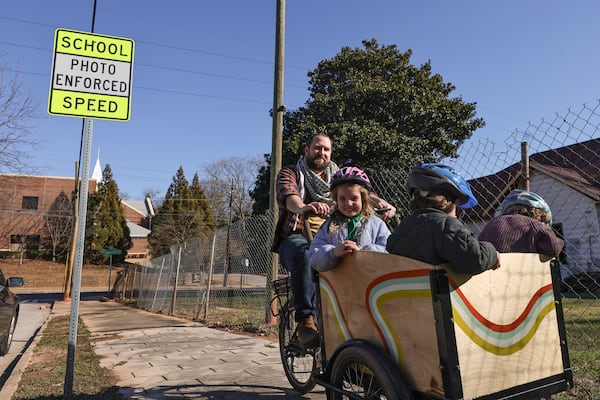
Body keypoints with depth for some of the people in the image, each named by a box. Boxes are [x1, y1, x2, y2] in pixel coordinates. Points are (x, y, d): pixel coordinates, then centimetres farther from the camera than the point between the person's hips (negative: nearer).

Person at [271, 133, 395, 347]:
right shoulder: (290, 173, 8)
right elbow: (289, 196, -16)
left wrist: (381, 202, -25)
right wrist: (304, 207, -40)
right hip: (296, 239, -3)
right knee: (305, 255, -38)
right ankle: (306, 320, -33)